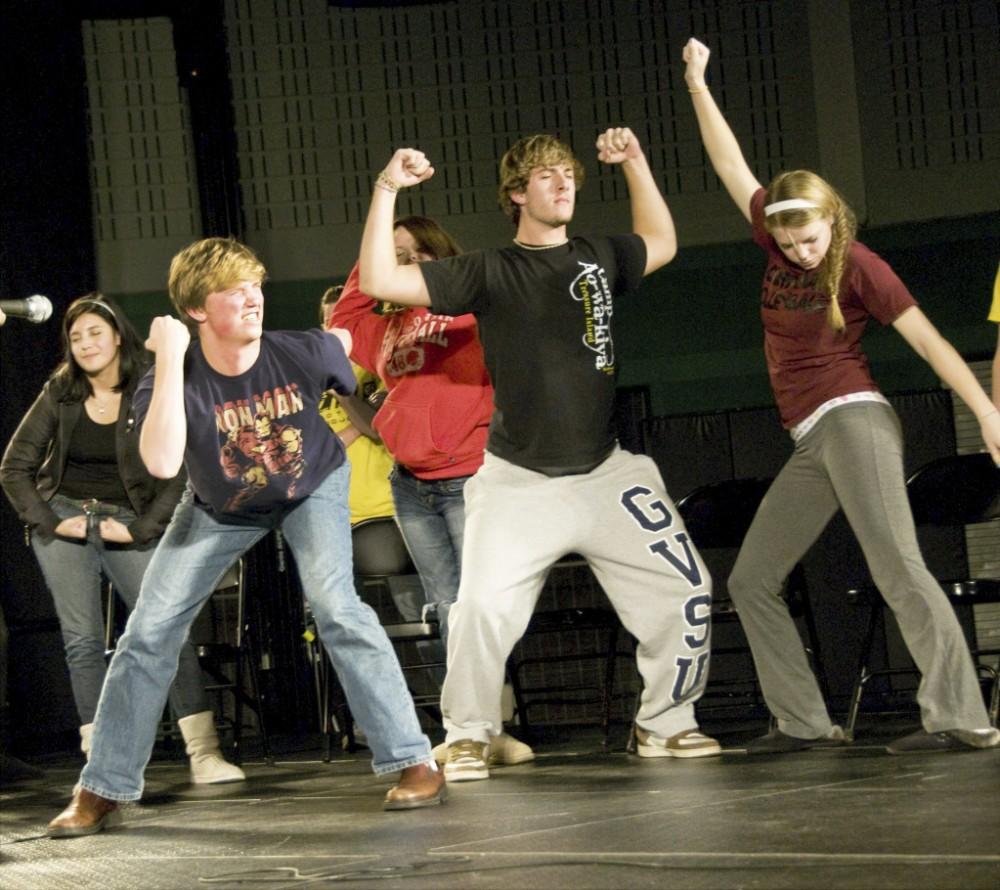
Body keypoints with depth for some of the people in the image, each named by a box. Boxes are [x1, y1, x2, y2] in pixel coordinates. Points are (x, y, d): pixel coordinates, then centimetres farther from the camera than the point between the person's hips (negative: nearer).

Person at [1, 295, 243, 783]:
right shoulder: (59, 395, 1)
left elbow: (178, 474, -4)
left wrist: (140, 528, -12)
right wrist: (50, 522, -5)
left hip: (128, 525, -1)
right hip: (65, 519, 1)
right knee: (82, 638, -3)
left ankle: (203, 753, -15)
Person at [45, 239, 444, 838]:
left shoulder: (304, 354, -27)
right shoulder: (171, 382, -29)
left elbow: (346, 343, -2)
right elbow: (162, 464, -49)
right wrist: (170, 357, -47)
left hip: (312, 487, -1)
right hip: (220, 508, 2)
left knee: (335, 605, -26)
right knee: (150, 630, -4)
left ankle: (414, 762, -20)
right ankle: (103, 791, 9)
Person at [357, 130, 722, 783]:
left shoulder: (598, 257, 9)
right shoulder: (489, 272, -3)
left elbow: (662, 243, 30)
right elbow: (379, 283, -10)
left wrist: (634, 163, 22)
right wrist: (386, 191, -16)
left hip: (605, 474, 4)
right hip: (518, 483, -4)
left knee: (684, 588, -3)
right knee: (483, 607, -18)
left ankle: (665, 723, 15)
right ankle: (469, 737, 2)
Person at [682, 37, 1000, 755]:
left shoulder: (857, 266, -4)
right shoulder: (778, 246, 12)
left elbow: (927, 338, -8)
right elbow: (732, 167, 21)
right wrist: (698, 85, 21)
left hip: (852, 420, -8)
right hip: (812, 446, 8)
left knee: (896, 565, -20)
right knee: (751, 580, 4)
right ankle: (804, 722, 4)